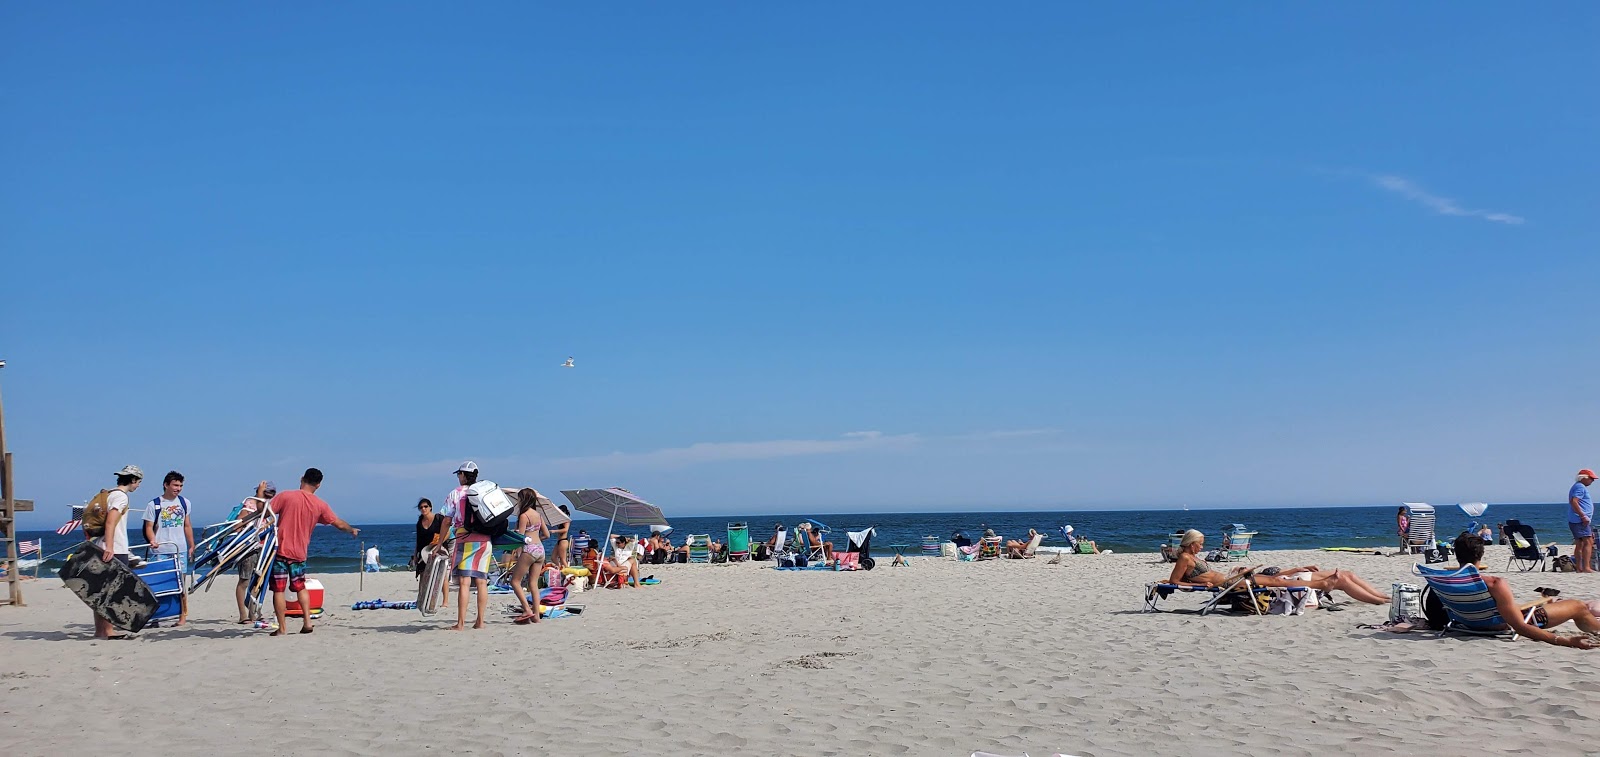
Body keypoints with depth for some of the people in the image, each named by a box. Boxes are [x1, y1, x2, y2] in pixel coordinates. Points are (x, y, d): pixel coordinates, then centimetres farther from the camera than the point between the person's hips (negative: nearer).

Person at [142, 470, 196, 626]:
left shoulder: (184, 503, 11)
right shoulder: (154, 505, 0)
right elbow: (149, 527, -2)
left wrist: (191, 546, 14)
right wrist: (152, 540, -20)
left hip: (180, 550, 2)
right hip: (159, 551, -2)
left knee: (180, 581, 2)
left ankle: (183, 614, 9)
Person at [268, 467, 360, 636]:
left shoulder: (286, 496, -7)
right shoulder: (320, 505, 3)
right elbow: (339, 523, 14)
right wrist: (352, 530, 31)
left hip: (281, 550, -3)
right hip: (299, 553, 3)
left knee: (278, 590, 2)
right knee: (300, 587, 22)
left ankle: (282, 628, 3)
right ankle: (307, 621, 13)